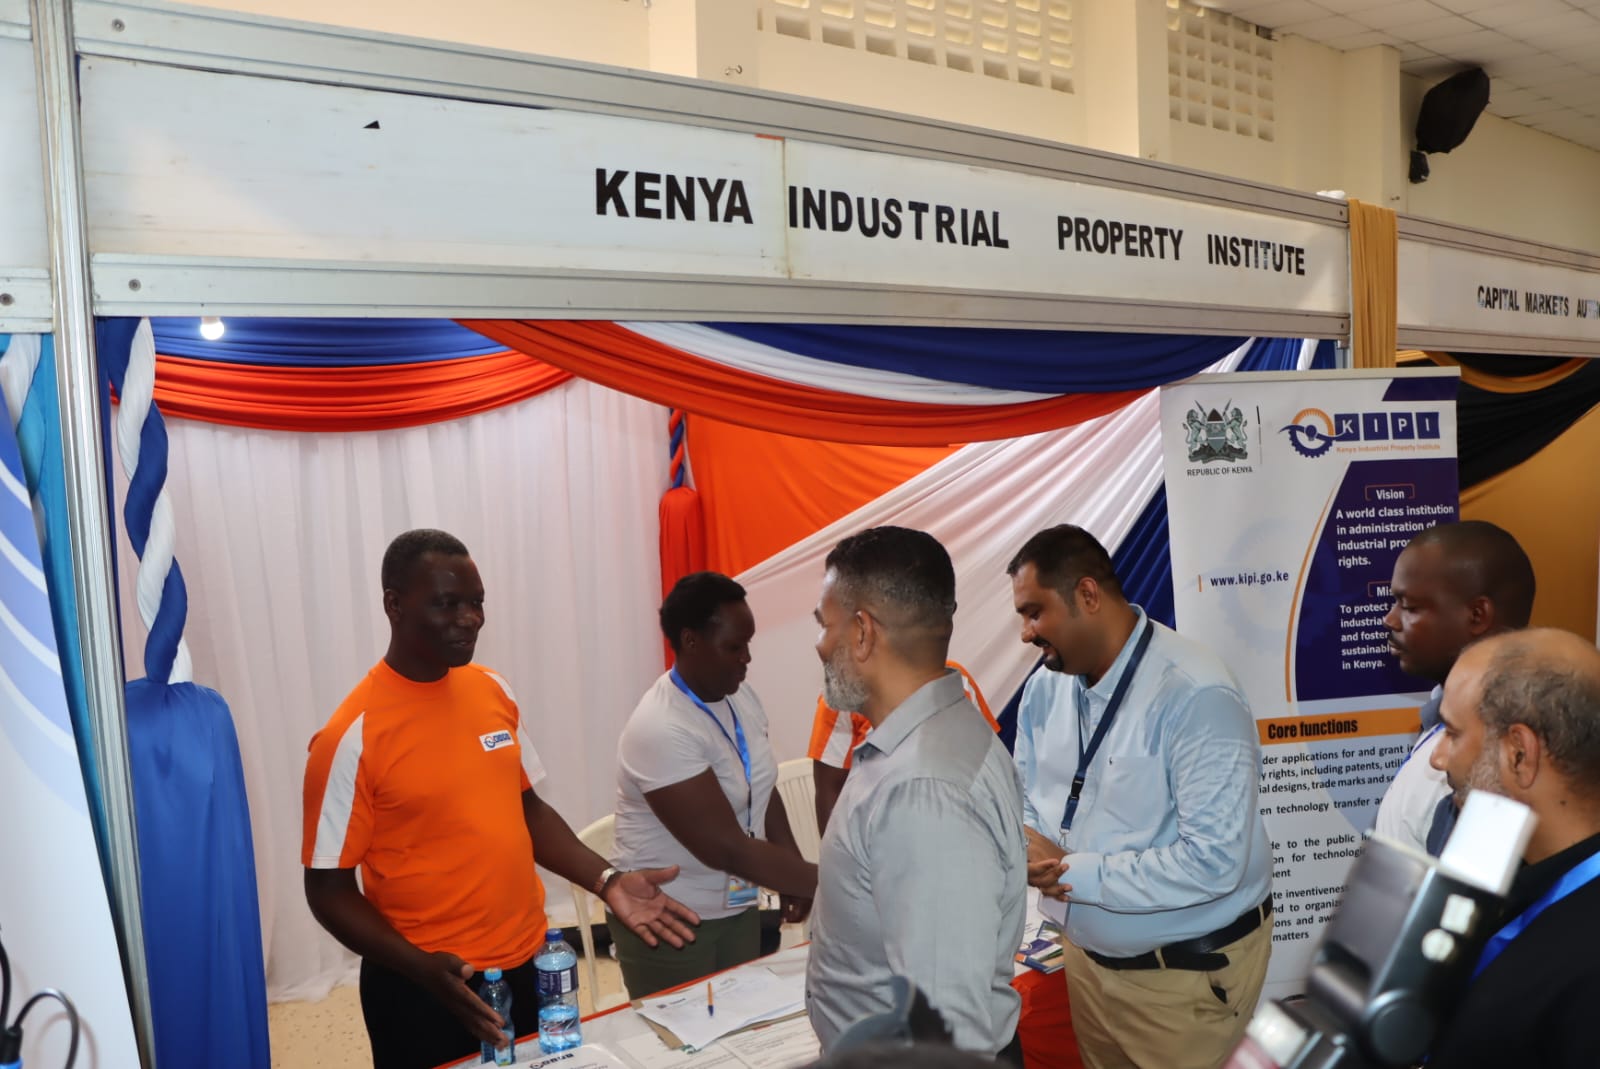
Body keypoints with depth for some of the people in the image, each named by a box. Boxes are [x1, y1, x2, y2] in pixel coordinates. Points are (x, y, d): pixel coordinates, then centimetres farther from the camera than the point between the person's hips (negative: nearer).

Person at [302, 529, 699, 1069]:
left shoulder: (493, 691, 0)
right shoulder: (354, 735, -17)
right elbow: (329, 889, -11)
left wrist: (606, 880, -4)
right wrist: (424, 968, -23)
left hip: (526, 964, 5)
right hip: (425, 989, -5)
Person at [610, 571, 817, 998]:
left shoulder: (741, 696, -2)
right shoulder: (660, 730, -27)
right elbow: (727, 849, -28)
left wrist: (795, 875, -1)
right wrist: (825, 882, -26)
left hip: (739, 910, 7)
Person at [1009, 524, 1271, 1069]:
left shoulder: (1195, 695, -25)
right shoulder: (1044, 689, -2)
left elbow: (1213, 861, -29)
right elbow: (1027, 803, 5)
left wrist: (1073, 872, -25)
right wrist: (1029, 851, -18)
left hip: (1188, 972, -6)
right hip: (1088, 955, 6)